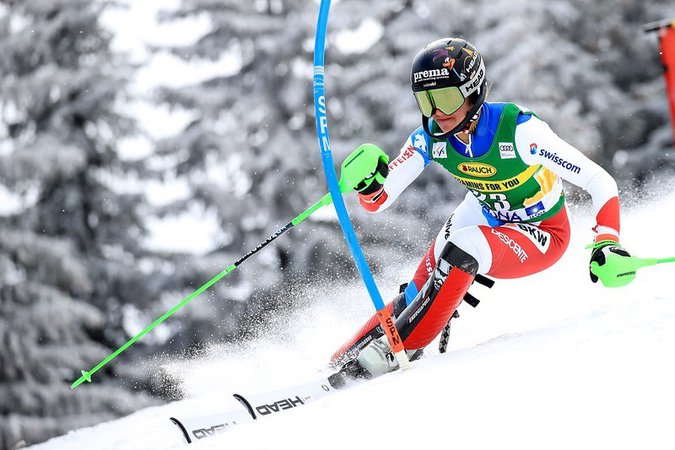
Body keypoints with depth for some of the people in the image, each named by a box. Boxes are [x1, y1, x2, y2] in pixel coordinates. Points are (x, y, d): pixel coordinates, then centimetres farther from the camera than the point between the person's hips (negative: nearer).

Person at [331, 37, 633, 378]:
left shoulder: (518, 130, -33)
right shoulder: (430, 139, -17)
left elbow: (599, 182, -31)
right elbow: (378, 202, -12)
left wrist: (607, 243, -45)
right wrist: (369, 182, -35)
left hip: (543, 235, -6)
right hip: (486, 218, 6)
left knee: (462, 248, -30)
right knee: (419, 292, -9)